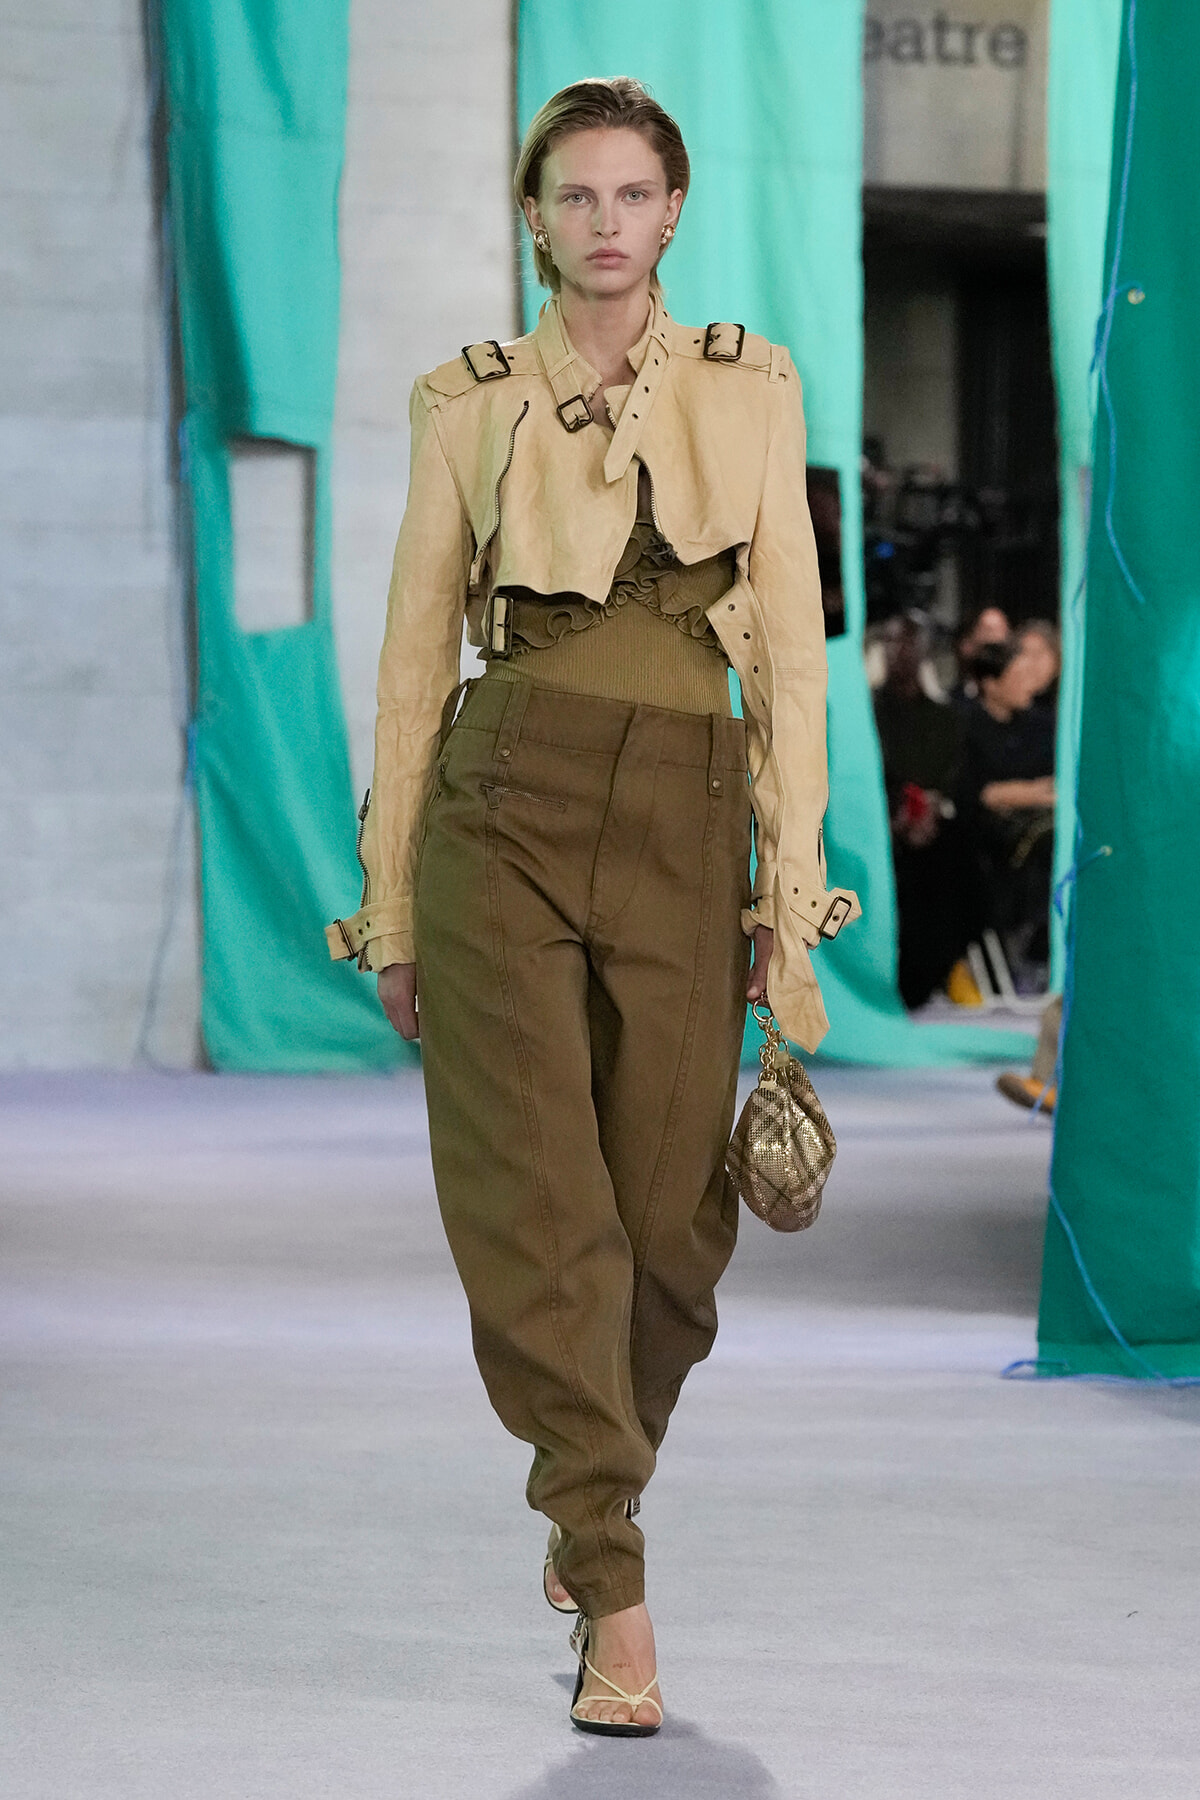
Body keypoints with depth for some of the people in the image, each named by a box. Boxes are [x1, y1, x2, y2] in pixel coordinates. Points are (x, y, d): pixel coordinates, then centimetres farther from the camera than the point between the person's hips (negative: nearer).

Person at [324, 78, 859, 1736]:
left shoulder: (751, 390, 8)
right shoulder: (471, 405, 6)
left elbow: (791, 648, 5)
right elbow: (415, 654, 7)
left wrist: (795, 882, -1)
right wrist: (389, 900, 5)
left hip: (683, 825, 1)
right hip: (505, 809, -1)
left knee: (667, 1214, 3)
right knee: (538, 1210, -9)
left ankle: (585, 1509, 31)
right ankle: (617, 1601, -6)